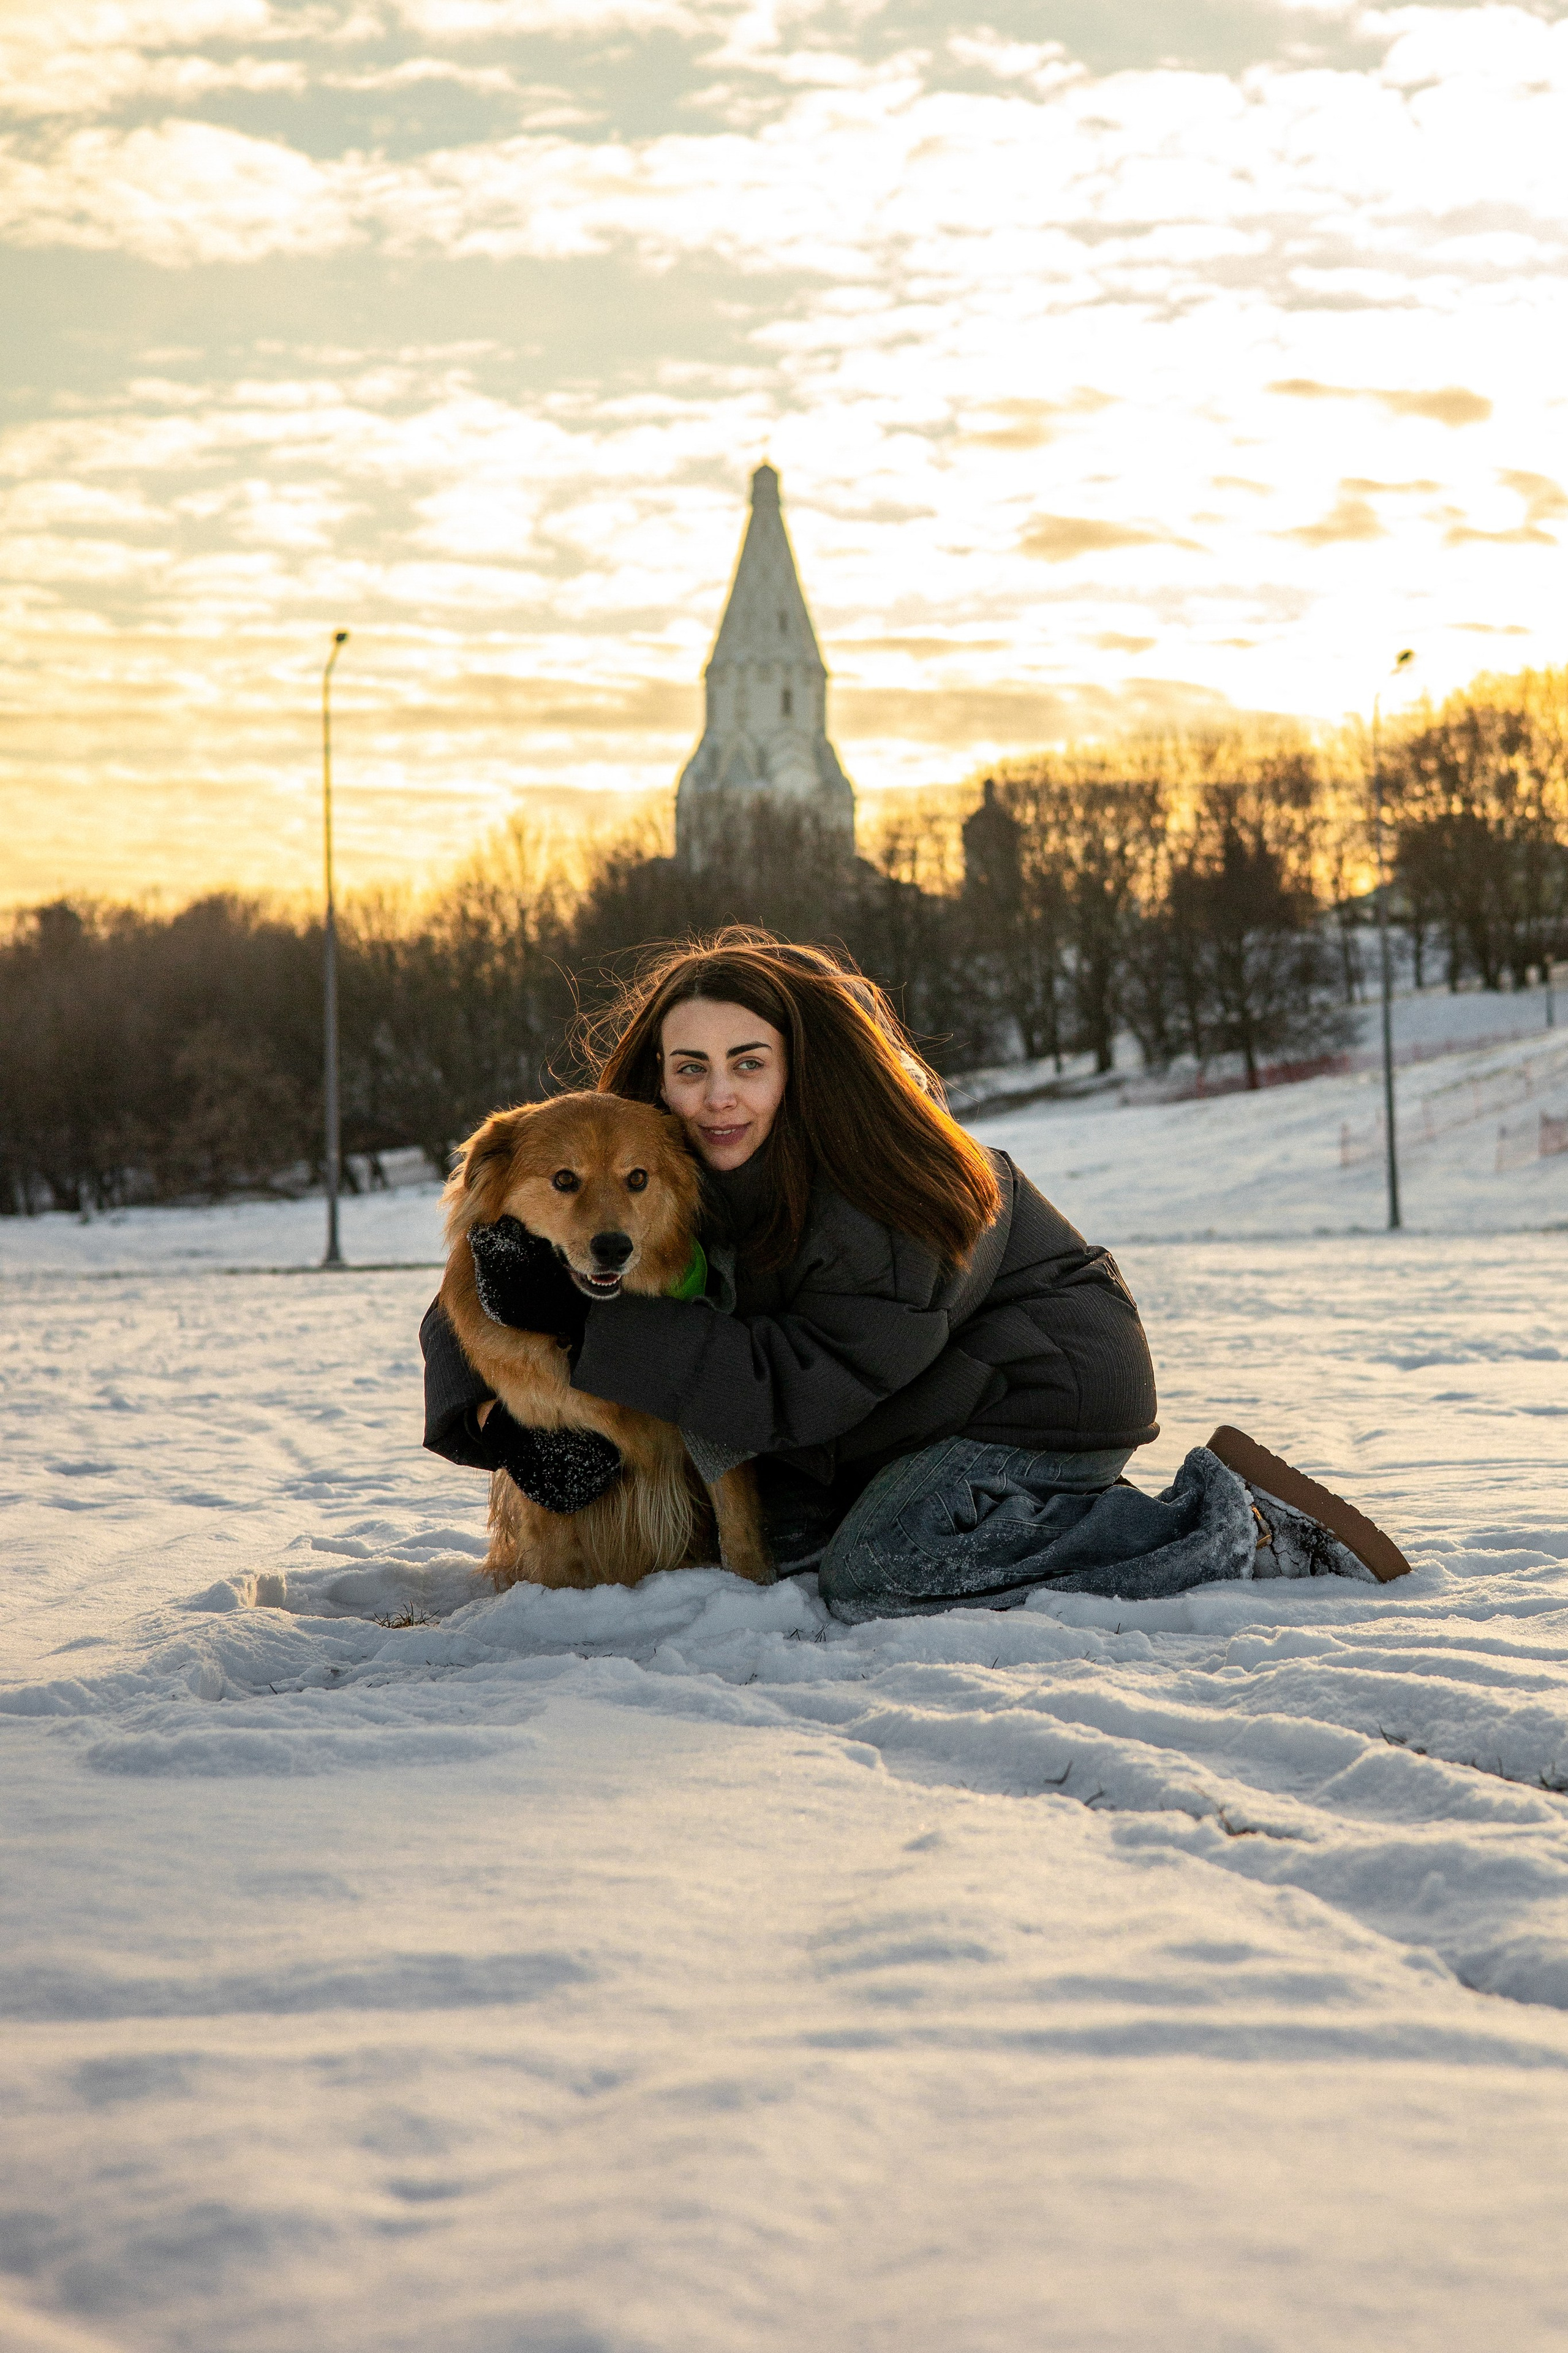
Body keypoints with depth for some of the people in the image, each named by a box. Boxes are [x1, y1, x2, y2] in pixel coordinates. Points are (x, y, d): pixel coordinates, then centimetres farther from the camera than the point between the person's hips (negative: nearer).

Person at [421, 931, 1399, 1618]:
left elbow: (788, 1392, -32)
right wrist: (489, 1409, -24)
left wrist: (595, 1308, -37)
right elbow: (482, 1294, -3)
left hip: (1047, 1385, -8)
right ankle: (1064, 1507, 14)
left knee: (877, 1574, -22)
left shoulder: (879, 1199, -32)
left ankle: (1232, 1535, -13)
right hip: (930, 1404, 8)